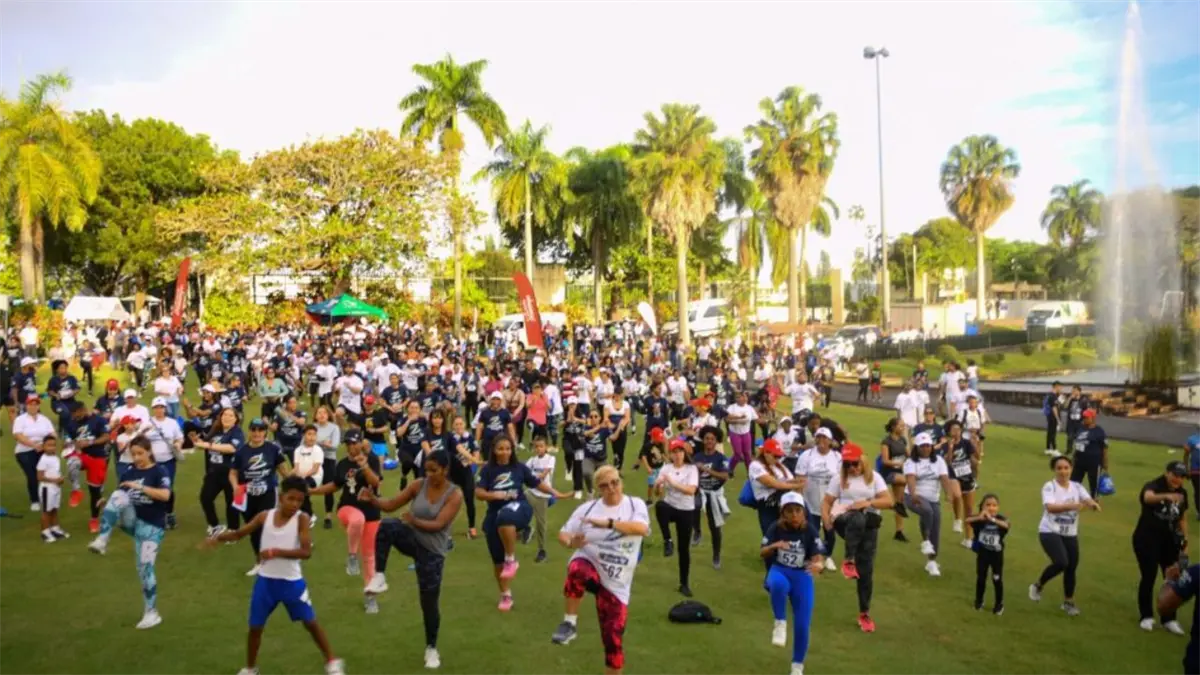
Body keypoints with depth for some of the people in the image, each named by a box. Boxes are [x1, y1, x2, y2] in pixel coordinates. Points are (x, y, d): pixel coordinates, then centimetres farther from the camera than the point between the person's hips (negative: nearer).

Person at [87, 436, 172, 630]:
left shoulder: (158, 472, -7)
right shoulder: (129, 473, 8)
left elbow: (165, 495, -23)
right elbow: (120, 498, 12)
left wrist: (140, 487, -27)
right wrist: (107, 502, -8)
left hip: (151, 525, -4)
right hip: (130, 520, 4)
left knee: (145, 568, -7)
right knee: (118, 495, -26)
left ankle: (151, 613, 6)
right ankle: (101, 541, -31)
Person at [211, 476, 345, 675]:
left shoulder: (301, 520, -15)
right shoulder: (265, 516, -6)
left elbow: (306, 552, -23)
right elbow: (239, 533, 4)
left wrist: (277, 551, -31)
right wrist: (219, 537, -14)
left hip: (291, 581, -2)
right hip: (266, 580, 3)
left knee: (310, 622, 6)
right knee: (255, 627, 12)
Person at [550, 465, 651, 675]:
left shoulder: (635, 504, -5)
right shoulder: (588, 507, -2)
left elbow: (642, 528, -25)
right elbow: (563, 534, 1)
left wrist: (608, 523, -34)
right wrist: (571, 542, -23)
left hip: (616, 584, 0)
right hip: (589, 566, 0)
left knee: (613, 639, 0)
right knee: (577, 572, -38)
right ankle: (570, 623, -16)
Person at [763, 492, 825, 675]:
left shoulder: (809, 531, -9)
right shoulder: (776, 528, -9)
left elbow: (818, 557, -12)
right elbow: (763, 554, -9)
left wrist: (818, 565, -37)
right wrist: (774, 546, -31)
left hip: (802, 576, 1)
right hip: (779, 571, -1)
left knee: (802, 626, -4)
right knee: (778, 584, -40)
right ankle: (780, 623, -16)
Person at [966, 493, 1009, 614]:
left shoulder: (1000, 518, -15)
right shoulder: (979, 518, -14)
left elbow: (1006, 525, -37)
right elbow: (967, 520, -31)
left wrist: (992, 519, -51)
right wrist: (979, 518, -50)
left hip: (997, 554, -1)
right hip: (982, 554, 1)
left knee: (997, 579, 4)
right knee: (981, 578, 12)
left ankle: (999, 604, 22)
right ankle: (978, 601, 31)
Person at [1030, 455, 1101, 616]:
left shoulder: (1077, 487, 2)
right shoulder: (1049, 486, -13)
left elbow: (1088, 500, -14)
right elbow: (1050, 507, -29)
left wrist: (1093, 504, -39)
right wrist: (1071, 506, -44)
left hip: (1070, 534, 5)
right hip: (1050, 532, -5)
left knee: (1071, 568, 9)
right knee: (1061, 563, -22)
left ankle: (1068, 602, 31)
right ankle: (1038, 585, 4)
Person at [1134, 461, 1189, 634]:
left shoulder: (1182, 493, 4)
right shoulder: (1153, 486, -15)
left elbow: (1182, 519, 13)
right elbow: (1148, 498, -41)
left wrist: (1185, 542, 8)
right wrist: (1167, 496, -61)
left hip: (1170, 541, 5)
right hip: (1147, 539, -5)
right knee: (1149, 577, 0)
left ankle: (1169, 619, 18)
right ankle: (1146, 617, 16)